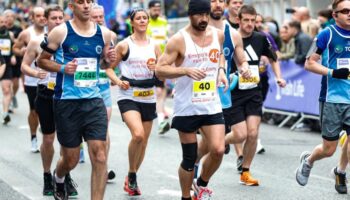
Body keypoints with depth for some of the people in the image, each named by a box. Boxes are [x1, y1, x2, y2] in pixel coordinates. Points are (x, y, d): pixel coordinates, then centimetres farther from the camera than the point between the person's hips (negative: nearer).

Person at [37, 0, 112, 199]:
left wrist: (108, 60, -3)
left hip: (94, 101, 3)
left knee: (100, 156, -10)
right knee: (71, 159, 9)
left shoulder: (104, 33, 4)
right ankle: (58, 178, 44)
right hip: (67, 102, -2)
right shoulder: (61, 32, -6)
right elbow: (42, 61, 2)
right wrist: (62, 68, -15)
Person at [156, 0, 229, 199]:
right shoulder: (179, 40, -10)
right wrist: (186, 71, -26)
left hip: (212, 106, 3)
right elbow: (160, 69, -12)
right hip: (187, 108, -3)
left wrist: (221, 70, 6)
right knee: (189, 158, 4)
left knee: (218, 150, -12)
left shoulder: (218, 34, 4)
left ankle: (202, 183, 17)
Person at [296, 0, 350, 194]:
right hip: (333, 98, -3)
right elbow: (309, 63, -2)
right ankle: (308, 160, 37)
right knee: (328, 149, 4)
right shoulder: (327, 34, -6)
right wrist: (333, 73, -15)